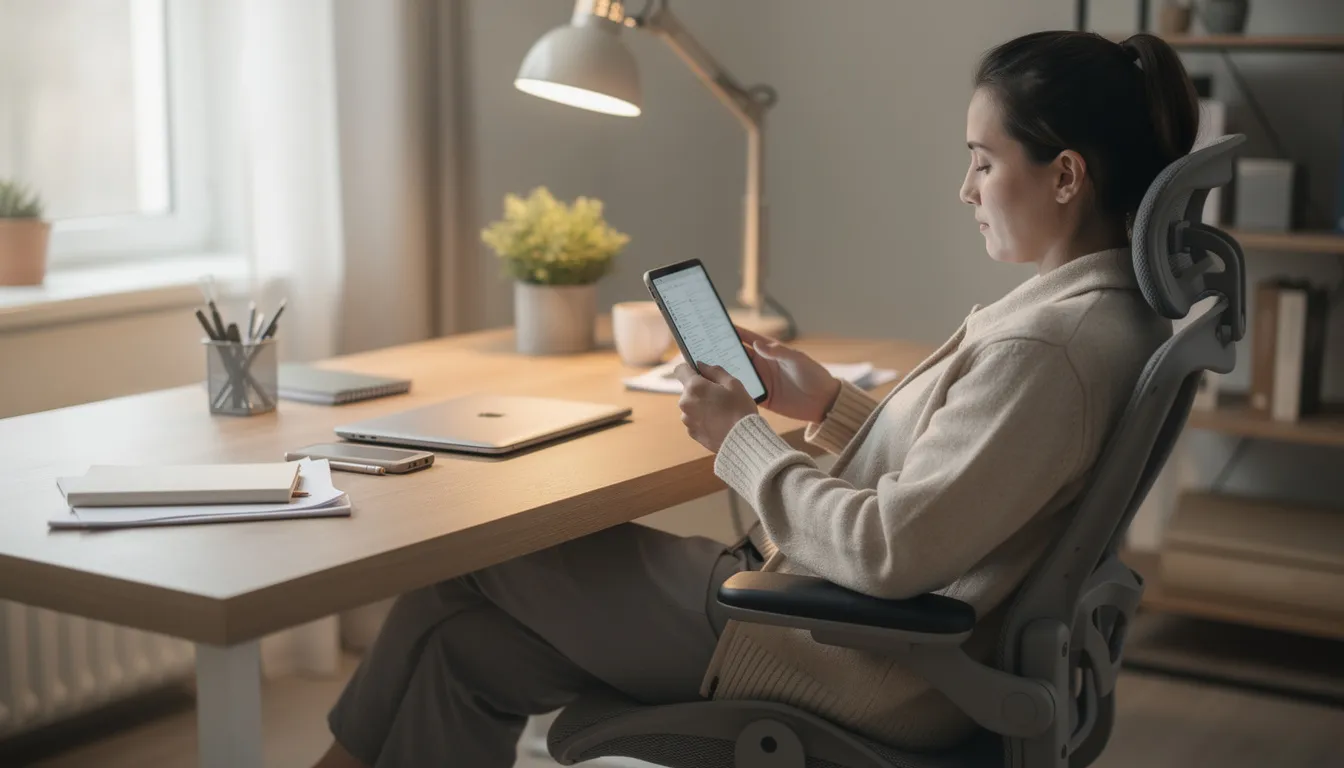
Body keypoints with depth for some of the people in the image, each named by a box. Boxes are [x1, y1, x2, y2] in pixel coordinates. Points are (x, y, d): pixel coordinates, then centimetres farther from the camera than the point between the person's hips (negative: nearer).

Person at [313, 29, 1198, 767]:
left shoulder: (1050, 345, -24)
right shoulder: (1100, 304, 7)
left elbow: (888, 553, -26)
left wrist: (740, 437, -13)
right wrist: (829, 403, 9)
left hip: (862, 668, -9)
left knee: (480, 559, 5)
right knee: (467, 644, 8)